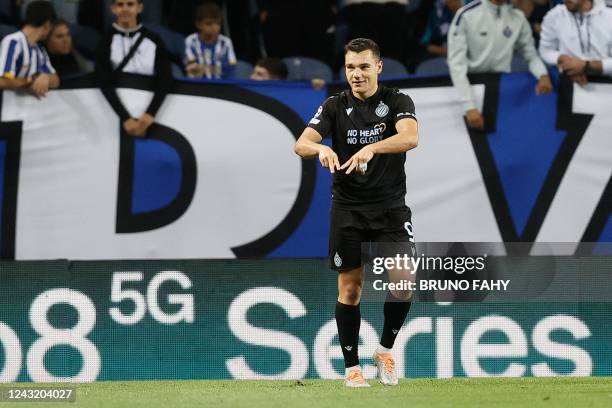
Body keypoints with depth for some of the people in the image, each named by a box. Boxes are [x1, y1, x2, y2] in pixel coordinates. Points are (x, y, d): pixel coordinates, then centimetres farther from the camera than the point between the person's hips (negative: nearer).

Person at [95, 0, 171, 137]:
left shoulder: (153, 40, 4)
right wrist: (125, 118, -23)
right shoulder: (107, 42, 0)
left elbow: (164, 79, -5)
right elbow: (104, 82, -10)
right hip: (118, 108, -1)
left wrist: (150, 113, -20)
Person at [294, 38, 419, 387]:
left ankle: (386, 349, 7)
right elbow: (302, 143, -12)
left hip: (390, 208, -1)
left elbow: (410, 137, -24)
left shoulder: (397, 102, -3)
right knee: (350, 288, 2)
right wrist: (322, 148, -36)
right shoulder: (335, 107, 1)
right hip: (348, 210, 1)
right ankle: (352, 367, 13)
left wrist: (371, 149, -40)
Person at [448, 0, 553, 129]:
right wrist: (469, 106, -25)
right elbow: (456, 63, -17)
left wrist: (543, 75, -17)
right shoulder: (466, 15, -14)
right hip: (471, 85, -3)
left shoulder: (518, 17, -2)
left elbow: (531, 55, 6)